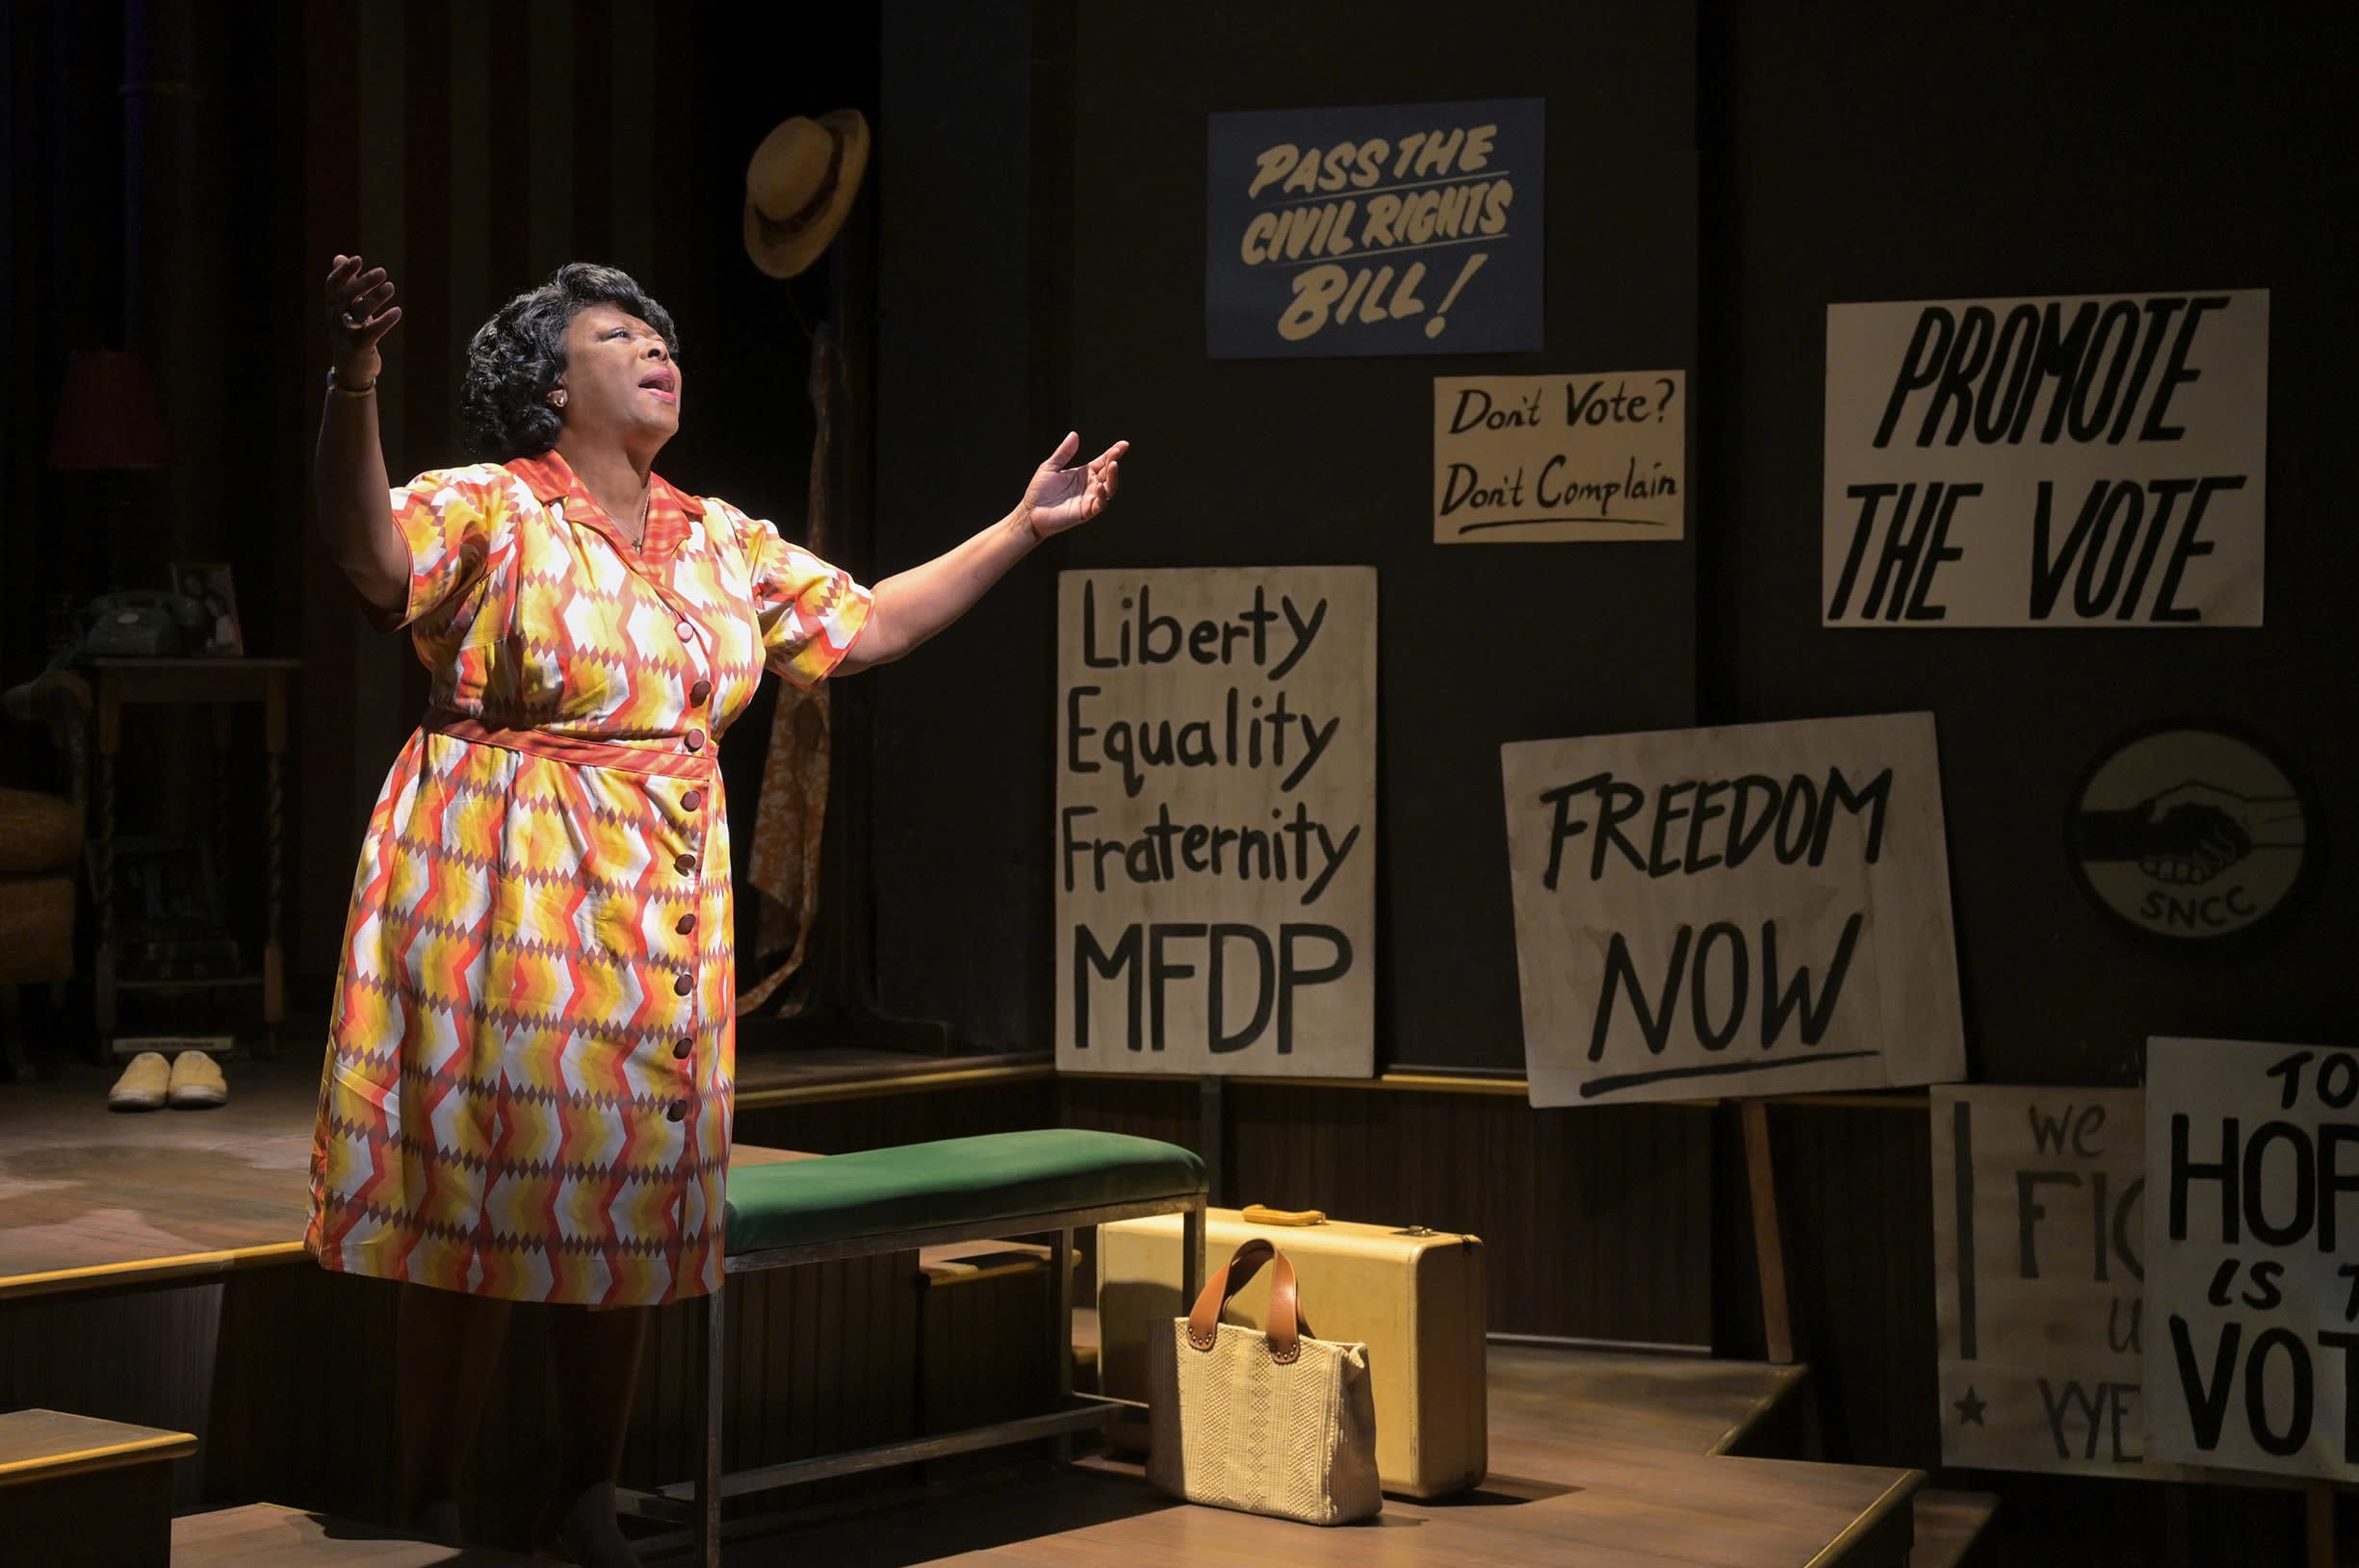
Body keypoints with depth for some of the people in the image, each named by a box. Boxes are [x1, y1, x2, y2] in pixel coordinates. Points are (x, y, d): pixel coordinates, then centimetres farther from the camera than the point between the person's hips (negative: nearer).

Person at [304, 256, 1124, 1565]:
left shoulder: (721, 540, 13)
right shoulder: (487, 512, -8)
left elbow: (868, 625, 21)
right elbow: (368, 549, -29)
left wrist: (1022, 528, 20)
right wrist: (354, 380, -45)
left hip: (659, 910, 6)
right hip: (500, 901, -6)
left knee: (628, 1203, 10)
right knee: (476, 1199, -4)